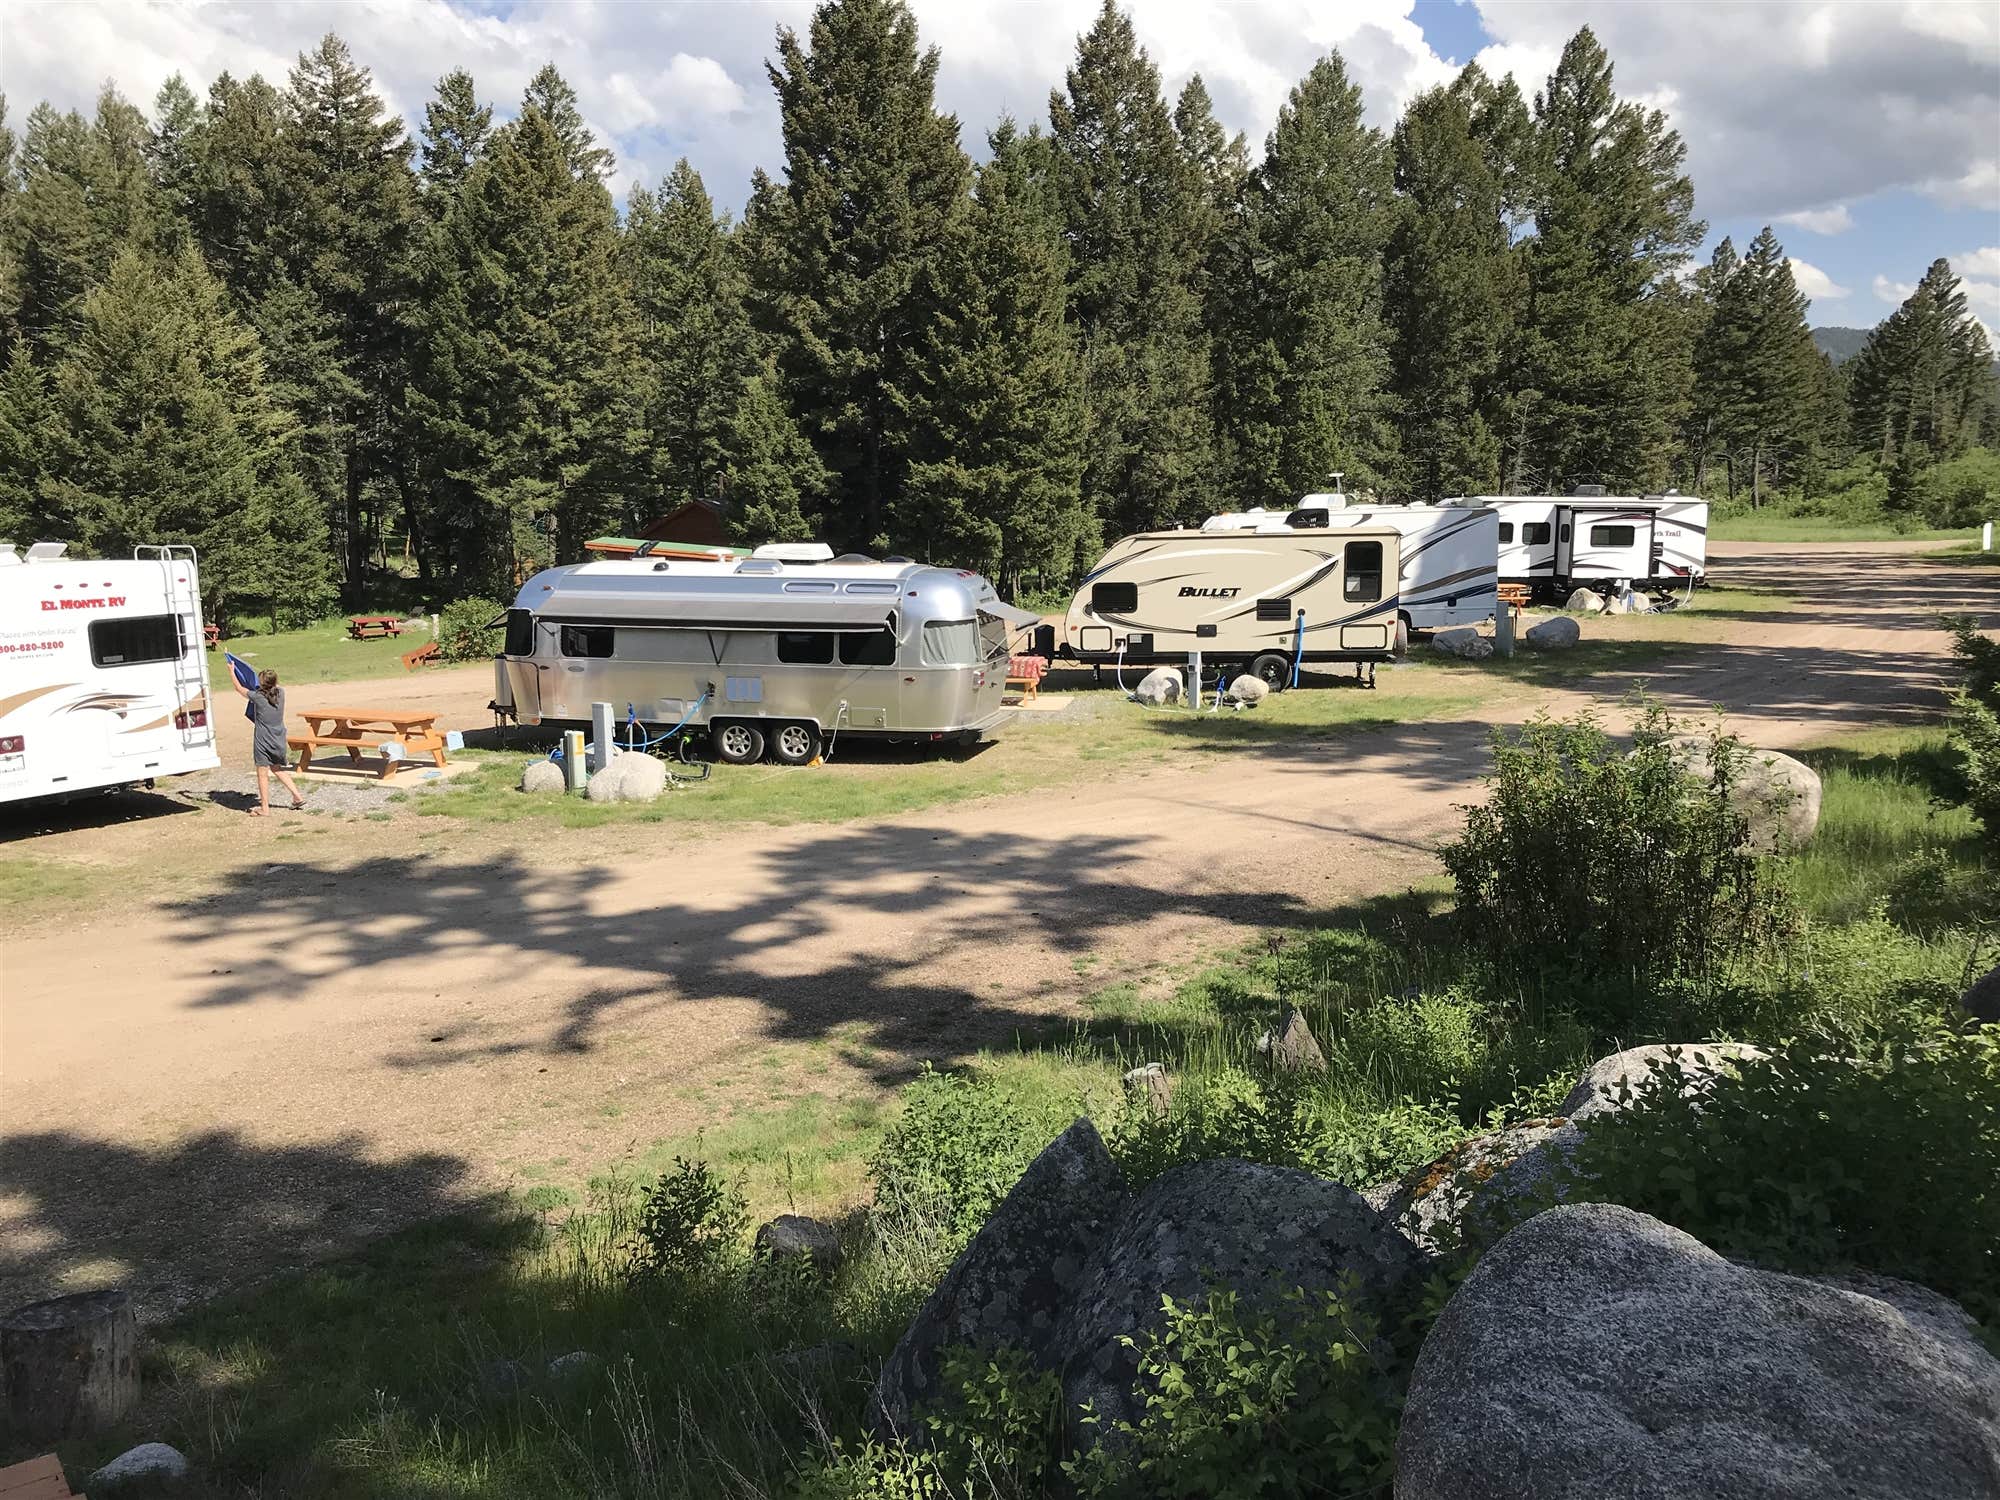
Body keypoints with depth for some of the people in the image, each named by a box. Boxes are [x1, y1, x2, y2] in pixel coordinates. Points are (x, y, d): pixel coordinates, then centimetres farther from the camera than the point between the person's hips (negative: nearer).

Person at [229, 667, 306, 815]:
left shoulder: (257, 697, -15)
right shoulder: (280, 693, -4)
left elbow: (239, 688, 1)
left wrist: (231, 672, 15)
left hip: (263, 742, -6)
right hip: (279, 741, 6)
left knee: (262, 774, 3)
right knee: (277, 769, 23)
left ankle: (264, 807, 6)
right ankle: (298, 796, 18)